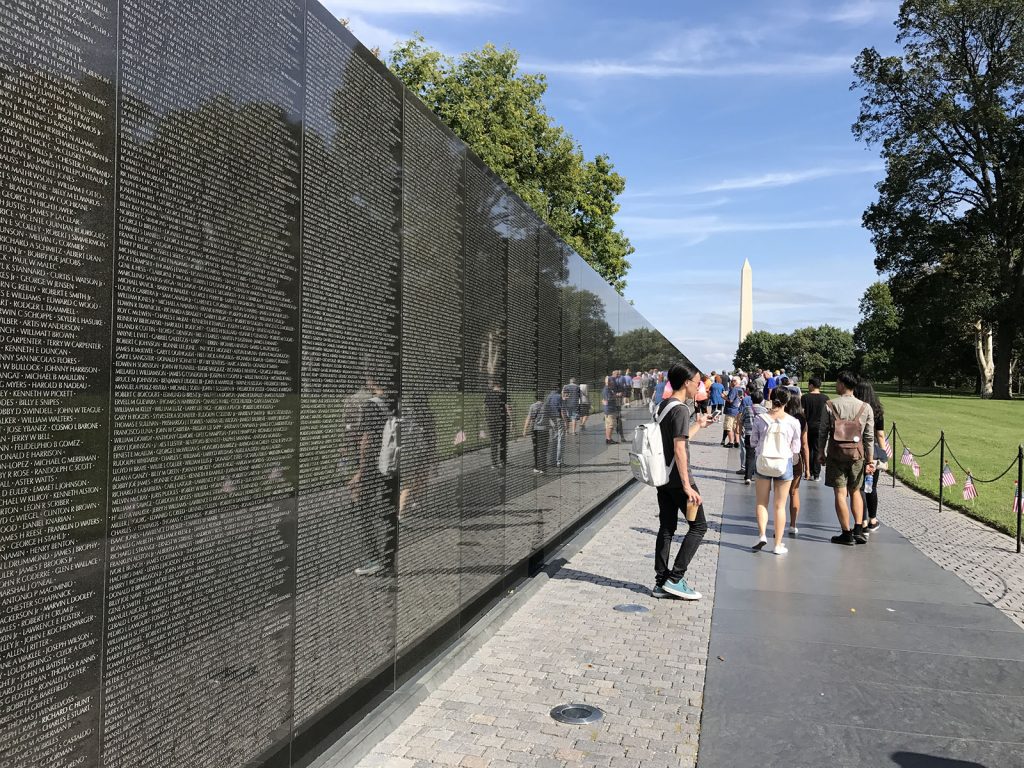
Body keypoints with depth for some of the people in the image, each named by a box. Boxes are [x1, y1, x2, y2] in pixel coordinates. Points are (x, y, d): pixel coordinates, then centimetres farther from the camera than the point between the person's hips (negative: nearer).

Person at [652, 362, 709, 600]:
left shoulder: (663, 406, 12)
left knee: (666, 528, 11)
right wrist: (687, 486, -21)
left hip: (662, 478, 9)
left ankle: (662, 582, 15)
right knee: (698, 525, 2)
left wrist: (698, 425, 37)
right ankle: (675, 579, 1)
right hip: (677, 479, -9)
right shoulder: (681, 409, -16)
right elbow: (679, 451, -21)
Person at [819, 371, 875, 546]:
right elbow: (869, 437, 1)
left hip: (836, 453, -3)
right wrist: (870, 460, 6)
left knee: (840, 493, 3)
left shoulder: (830, 405, -6)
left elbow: (823, 432, -3)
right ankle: (858, 529, 11)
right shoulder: (865, 408, 0)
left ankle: (846, 534, 6)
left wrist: (821, 453, 9)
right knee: (855, 491, 18)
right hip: (857, 453, 3)